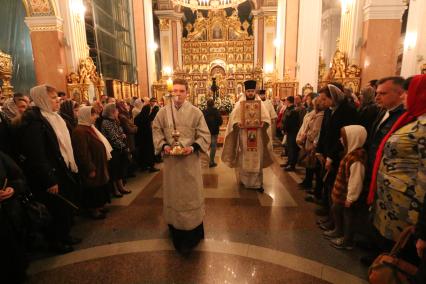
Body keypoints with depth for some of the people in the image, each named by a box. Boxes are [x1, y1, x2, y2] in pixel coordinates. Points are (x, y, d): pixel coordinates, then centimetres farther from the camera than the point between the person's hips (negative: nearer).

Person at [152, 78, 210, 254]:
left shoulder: (196, 112, -6)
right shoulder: (163, 112, 1)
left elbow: (205, 135, -5)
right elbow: (157, 131, 6)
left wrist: (192, 148, -19)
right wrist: (164, 146, -11)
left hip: (190, 159, -2)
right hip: (170, 159, 2)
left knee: (191, 194, 7)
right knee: (173, 193, 14)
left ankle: (192, 234, 25)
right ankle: (175, 228, 35)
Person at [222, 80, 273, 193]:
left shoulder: (260, 104, 7)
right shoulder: (239, 104, 3)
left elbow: (267, 118, 1)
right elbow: (233, 119, -4)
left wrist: (263, 123, -20)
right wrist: (237, 124, -24)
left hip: (257, 136, 1)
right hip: (243, 136, -1)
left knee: (257, 159, 4)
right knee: (244, 159, 5)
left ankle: (257, 182, 11)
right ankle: (244, 180, 22)